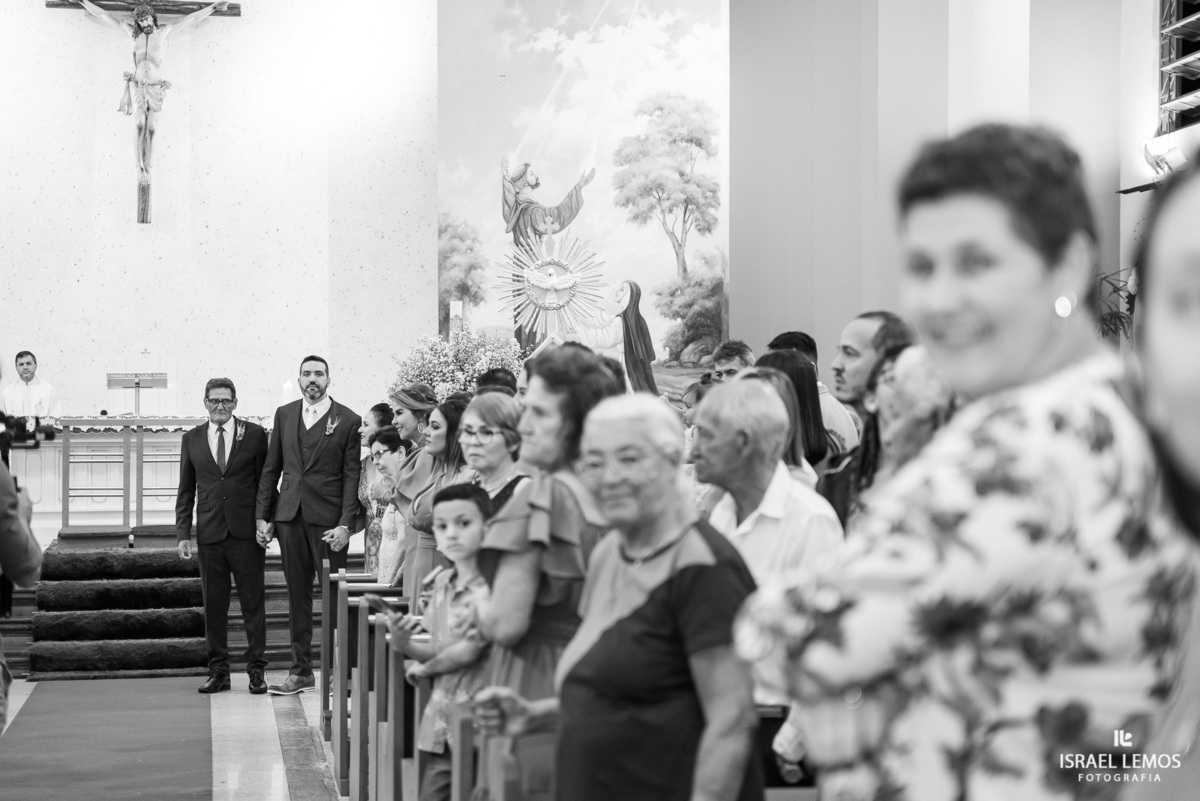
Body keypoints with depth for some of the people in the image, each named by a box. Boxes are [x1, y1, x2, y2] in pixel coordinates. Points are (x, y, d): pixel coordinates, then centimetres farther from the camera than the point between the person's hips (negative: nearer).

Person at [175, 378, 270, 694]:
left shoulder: (254, 434, 2)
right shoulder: (191, 439, 9)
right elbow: (186, 490, 10)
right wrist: (183, 533, 4)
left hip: (247, 533, -2)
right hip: (209, 534, 2)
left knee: (253, 603, 1)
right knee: (213, 605, 6)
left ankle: (256, 670, 8)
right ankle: (218, 671, 13)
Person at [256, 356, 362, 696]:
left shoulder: (348, 421, -2)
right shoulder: (284, 415, 11)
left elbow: (352, 476, -5)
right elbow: (271, 469, 13)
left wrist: (345, 524, -13)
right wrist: (262, 515, 7)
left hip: (328, 519, -4)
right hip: (290, 516, 4)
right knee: (297, 596, 9)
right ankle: (300, 671, 16)